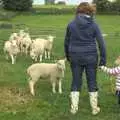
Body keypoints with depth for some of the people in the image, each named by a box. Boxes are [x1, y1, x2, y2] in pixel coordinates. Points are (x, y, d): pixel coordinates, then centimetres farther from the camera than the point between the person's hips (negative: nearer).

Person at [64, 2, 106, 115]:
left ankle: (74, 108, 17)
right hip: (90, 56, -1)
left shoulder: (71, 24, 0)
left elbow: (66, 42, 8)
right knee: (92, 82, 11)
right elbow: (101, 43, -7)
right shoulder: (93, 25, -5)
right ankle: (94, 108, 20)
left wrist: (67, 55, 21)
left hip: (75, 57, 1)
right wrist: (103, 58, 0)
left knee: (76, 82, 13)